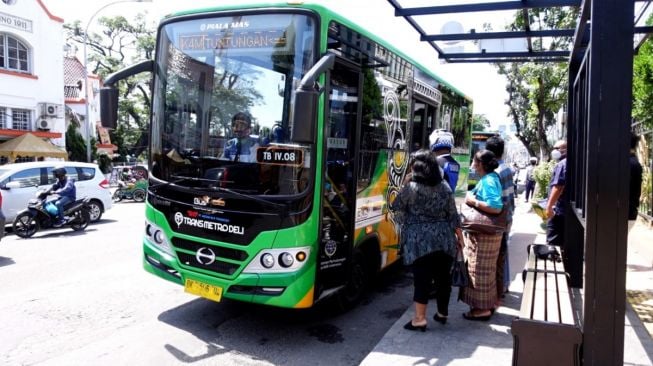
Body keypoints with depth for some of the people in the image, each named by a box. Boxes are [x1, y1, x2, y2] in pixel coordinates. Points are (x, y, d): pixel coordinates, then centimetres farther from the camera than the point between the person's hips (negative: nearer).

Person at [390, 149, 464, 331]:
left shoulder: (411, 188, -9)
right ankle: (442, 313, 30)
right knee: (443, 277, 15)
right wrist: (459, 236, 14)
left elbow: (396, 207, 2)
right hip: (444, 239, 5)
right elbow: (453, 215, 6)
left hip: (419, 241, -4)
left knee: (422, 278, -1)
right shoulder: (445, 187, 5)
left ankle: (419, 318, 2)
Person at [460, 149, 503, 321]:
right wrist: (473, 199, 8)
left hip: (484, 234, -10)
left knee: (480, 270, -1)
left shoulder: (488, 181, -19)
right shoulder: (489, 178, 11)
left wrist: (474, 201, -22)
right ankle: (487, 303, 31)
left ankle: (483, 308, 9)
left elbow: (496, 207, -30)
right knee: (485, 270, 19)